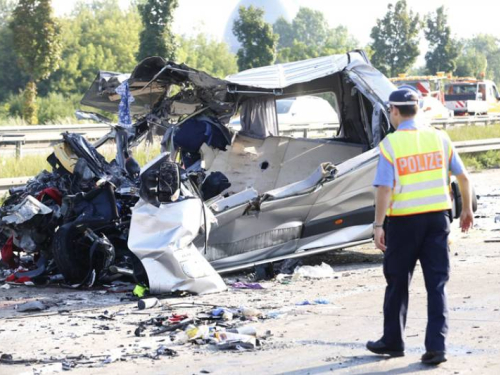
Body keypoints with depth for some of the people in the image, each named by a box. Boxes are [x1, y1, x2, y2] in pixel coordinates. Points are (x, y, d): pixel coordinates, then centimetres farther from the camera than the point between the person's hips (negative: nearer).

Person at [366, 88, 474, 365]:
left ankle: (393, 341, 24)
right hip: (437, 217, 3)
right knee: (437, 284, 5)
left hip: (405, 220, -3)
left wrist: (378, 225, -10)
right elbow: (463, 177, 6)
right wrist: (467, 209, 18)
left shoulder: (390, 143, -8)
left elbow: (384, 188, -14)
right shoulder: (439, 138, 3)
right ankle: (436, 346, -1)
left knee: (397, 282, 12)